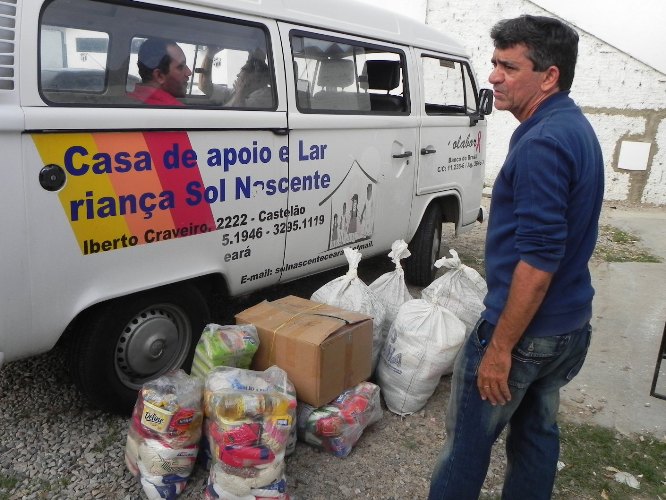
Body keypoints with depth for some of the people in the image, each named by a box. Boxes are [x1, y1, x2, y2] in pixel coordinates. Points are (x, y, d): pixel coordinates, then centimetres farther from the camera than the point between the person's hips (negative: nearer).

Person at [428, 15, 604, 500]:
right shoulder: (577, 128, 9)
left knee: (467, 441, 7)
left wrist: (500, 346, -20)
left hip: (524, 329, -9)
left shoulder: (541, 143, -22)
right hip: (569, 325, 9)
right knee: (537, 432, 20)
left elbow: (538, 259, -26)